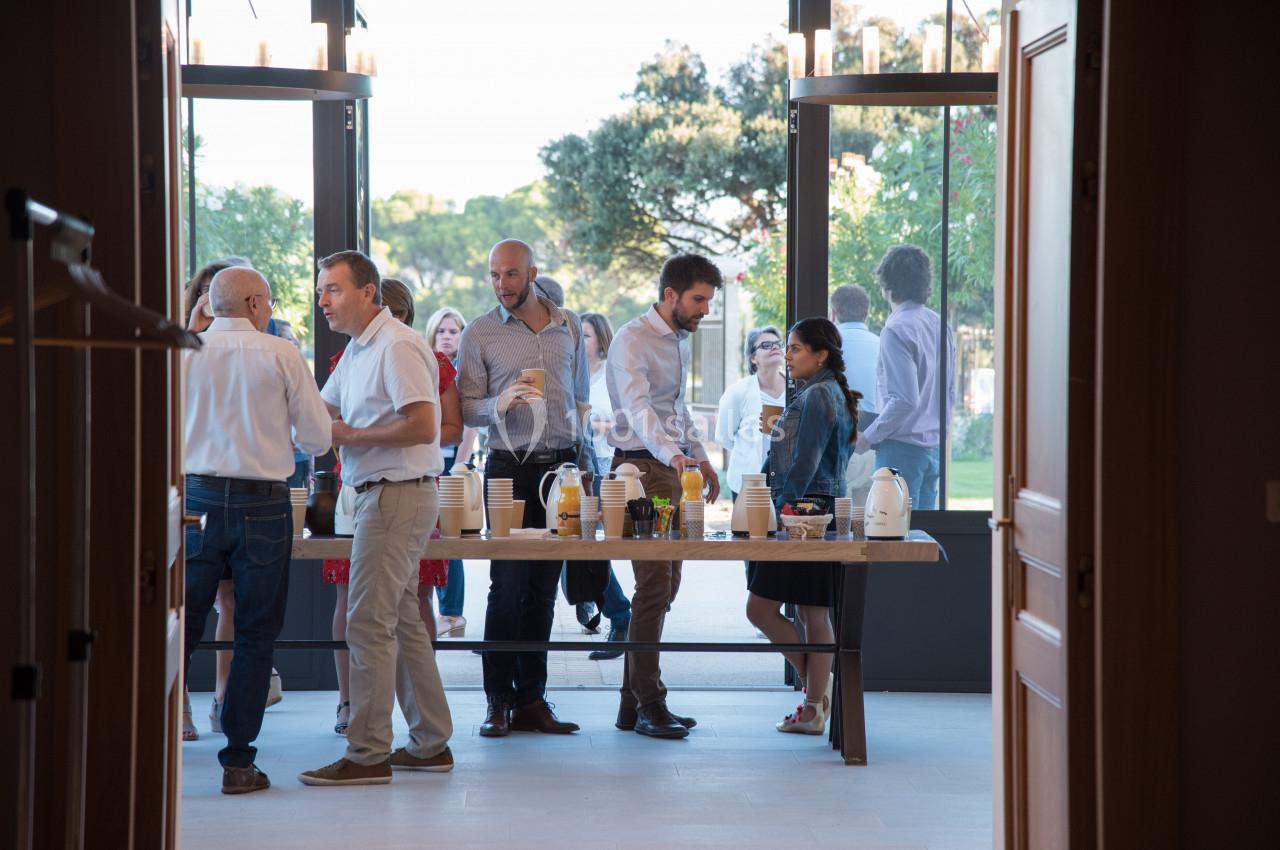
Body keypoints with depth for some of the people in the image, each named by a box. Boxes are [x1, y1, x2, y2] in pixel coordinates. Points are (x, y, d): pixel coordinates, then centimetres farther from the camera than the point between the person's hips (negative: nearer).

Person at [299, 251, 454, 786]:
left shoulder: (397, 346, -14)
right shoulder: (356, 351, 18)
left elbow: (423, 426, -22)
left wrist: (351, 435, -14)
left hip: (398, 495, -10)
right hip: (380, 495, 10)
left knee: (369, 622, -10)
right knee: (401, 620, 13)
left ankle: (367, 754, -7)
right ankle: (430, 743, 20)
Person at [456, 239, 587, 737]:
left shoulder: (569, 327, 11)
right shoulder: (479, 334, 2)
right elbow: (466, 409, 0)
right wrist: (501, 403, -20)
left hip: (560, 467, 3)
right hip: (510, 469, -3)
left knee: (544, 588, 4)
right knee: (508, 584, -6)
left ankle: (531, 700, 8)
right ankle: (499, 701, 0)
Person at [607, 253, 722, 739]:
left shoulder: (680, 339, 15)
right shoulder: (632, 341, -14)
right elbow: (637, 408, -29)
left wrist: (700, 456, 24)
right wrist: (672, 454, -43)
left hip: (673, 467, 9)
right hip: (641, 467, -9)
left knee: (665, 584, 9)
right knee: (655, 584, -12)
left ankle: (633, 701, 14)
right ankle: (648, 704, -8)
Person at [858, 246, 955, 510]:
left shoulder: (897, 330, -16)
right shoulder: (940, 325, 10)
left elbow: (905, 399, -21)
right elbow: (950, 393, 16)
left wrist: (869, 436, -12)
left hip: (901, 447, -8)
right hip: (934, 446, 8)